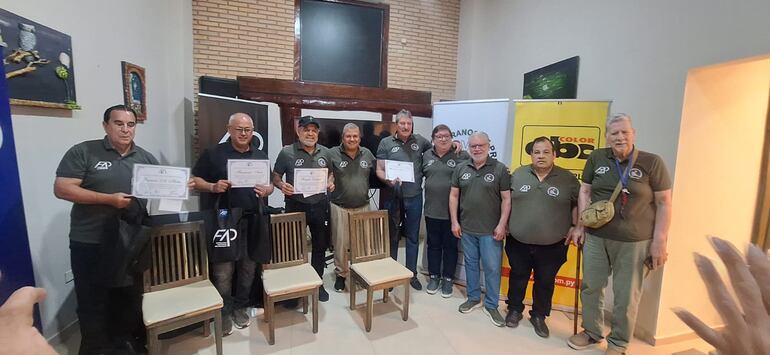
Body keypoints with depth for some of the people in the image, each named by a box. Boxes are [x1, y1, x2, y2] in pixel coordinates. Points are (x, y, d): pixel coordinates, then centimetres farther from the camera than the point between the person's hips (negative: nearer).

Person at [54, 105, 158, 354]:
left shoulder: (146, 158, 8)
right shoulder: (83, 152, -4)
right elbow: (62, 189, -11)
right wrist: (109, 199, -20)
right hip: (91, 244, -3)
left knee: (131, 296, 16)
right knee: (93, 300, 8)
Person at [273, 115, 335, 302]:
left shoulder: (325, 152, 5)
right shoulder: (287, 152, -5)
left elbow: (331, 173, 18)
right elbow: (275, 176, 1)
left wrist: (331, 183, -3)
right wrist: (282, 185, -20)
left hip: (320, 206, 3)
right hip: (296, 206, -3)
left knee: (320, 245, 14)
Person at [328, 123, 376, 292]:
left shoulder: (367, 154, 7)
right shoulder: (332, 154, -5)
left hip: (363, 207, 3)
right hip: (340, 207, -3)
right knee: (340, 244, 6)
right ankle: (341, 274, 27)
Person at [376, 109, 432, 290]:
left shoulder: (420, 140, 5)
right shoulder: (386, 143, 0)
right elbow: (379, 170, -2)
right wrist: (387, 179, -21)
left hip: (414, 197, 1)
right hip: (392, 197, -1)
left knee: (413, 237, 12)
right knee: (391, 236, 13)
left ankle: (412, 273, 28)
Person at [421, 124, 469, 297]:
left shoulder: (461, 156, -6)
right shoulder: (427, 155, 7)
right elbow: (421, 174, 17)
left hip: (452, 211, -3)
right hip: (432, 210, 3)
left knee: (450, 246, 11)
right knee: (433, 245, 14)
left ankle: (448, 279, 27)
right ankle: (434, 276, 31)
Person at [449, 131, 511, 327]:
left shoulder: (500, 169, -5)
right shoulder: (461, 169, 4)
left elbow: (506, 199, -4)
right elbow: (454, 196, 6)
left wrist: (502, 224, -10)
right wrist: (454, 221, 2)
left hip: (490, 230, -3)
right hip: (466, 228, 3)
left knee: (492, 267, 6)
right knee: (470, 263, 16)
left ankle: (491, 305, 23)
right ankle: (473, 298, 34)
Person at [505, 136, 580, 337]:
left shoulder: (568, 178, -4)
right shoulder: (518, 175, -1)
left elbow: (577, 204, 5)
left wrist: (574, 226, -4)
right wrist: (504, 223, 4)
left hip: (552, 246, -1)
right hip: (518, 242, 1)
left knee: (545, 282, 14)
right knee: (518, 277, 16)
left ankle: (539, 316, 34)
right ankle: (514, 310, 35)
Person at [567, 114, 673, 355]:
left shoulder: (652, 162, -5)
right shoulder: (596, 158, 2)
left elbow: (664, 203, -3)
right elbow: (585, 192, 8)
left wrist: (659, 241, -8)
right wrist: (581, 225, 2)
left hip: (635, 242, -2)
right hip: (595, 237, 3)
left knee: (626, 296, 9)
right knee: (590, 287, 13)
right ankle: (592, 332, 34)